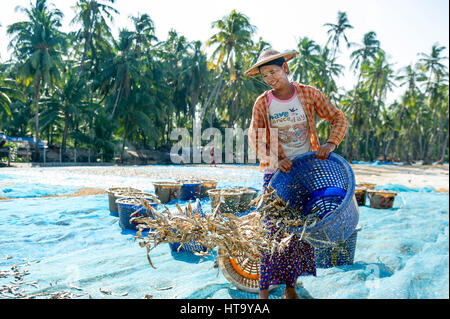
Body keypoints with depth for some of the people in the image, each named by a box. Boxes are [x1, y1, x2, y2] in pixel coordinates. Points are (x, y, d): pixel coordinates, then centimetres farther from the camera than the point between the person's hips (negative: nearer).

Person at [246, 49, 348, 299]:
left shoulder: (309, 94, -1)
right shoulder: (262, 104, -3)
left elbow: (339, 119, 1)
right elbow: (255, 140, -4)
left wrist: (329, 144, -17)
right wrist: (276, 160, -21)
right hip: (276, 173, -1)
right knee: (274, 229, -4)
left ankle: (290, 287, 21)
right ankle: (264, 288, 9)